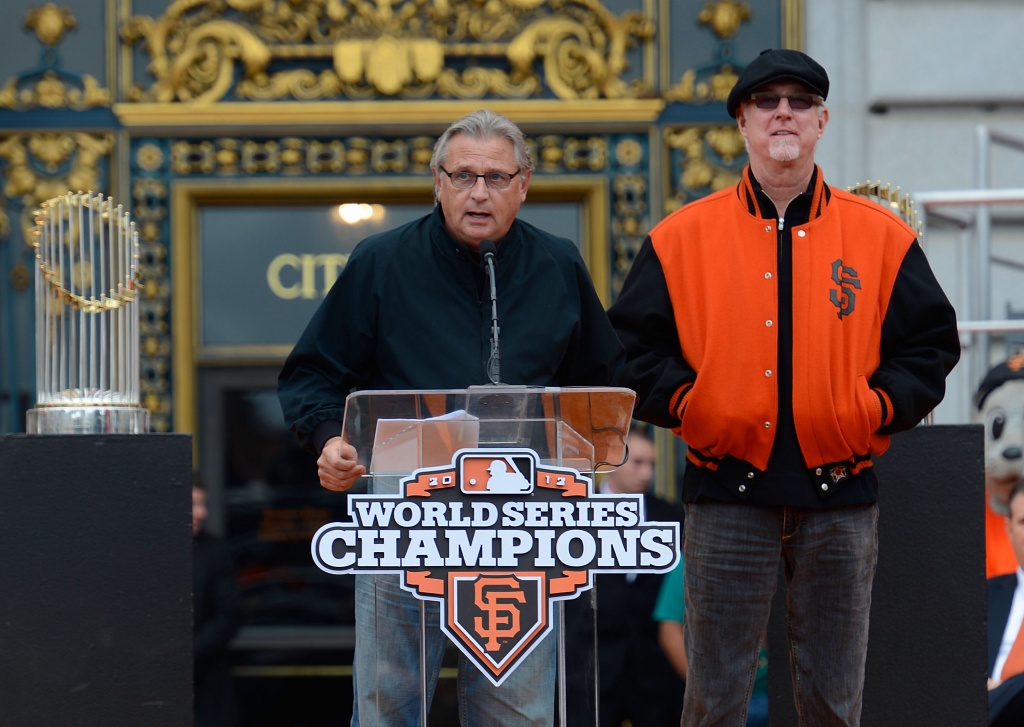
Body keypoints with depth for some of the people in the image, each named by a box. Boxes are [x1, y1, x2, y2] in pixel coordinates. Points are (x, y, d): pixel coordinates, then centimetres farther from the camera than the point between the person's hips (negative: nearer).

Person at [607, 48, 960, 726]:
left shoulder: (882, 236, 7)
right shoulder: (682, 237, 5)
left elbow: (932, 342, 8)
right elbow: (634, 343, 7)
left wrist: (877, 409, -5)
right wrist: (686, 403, -6)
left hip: (840, 494, 1)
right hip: (727, 491, -1)